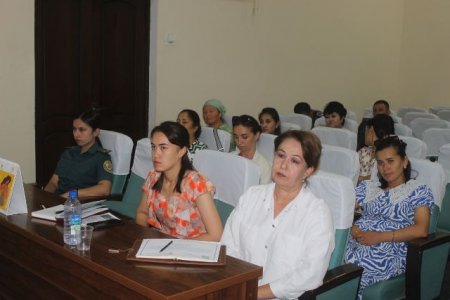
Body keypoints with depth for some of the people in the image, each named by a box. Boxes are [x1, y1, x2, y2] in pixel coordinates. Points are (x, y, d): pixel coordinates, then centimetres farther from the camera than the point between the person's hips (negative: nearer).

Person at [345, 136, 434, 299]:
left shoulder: (418, 190, 9)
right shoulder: (368, 186, 23)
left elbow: (421, 230, -6)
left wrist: (380, 237, -14)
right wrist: (352, 227, -9)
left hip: (389, 254, -4)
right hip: (354, 245, 4)